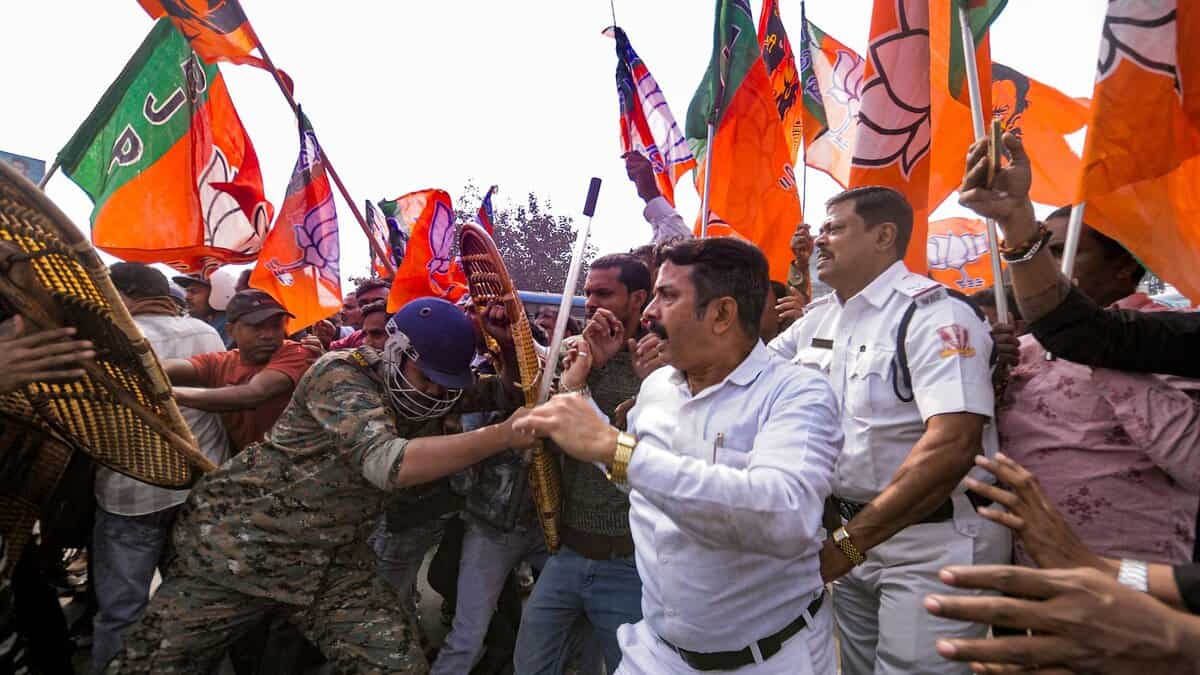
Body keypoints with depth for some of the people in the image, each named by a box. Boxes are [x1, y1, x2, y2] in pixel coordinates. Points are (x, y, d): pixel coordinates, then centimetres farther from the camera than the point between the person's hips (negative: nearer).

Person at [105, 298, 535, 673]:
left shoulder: (437, 387, -2)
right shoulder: (342, 375, -23)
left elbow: (512, 393, 6)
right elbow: (388, 464, -39)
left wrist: (506, 344, -14)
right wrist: (504, 436, -41)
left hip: (336, 563, 5)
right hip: (239, 544, -4)